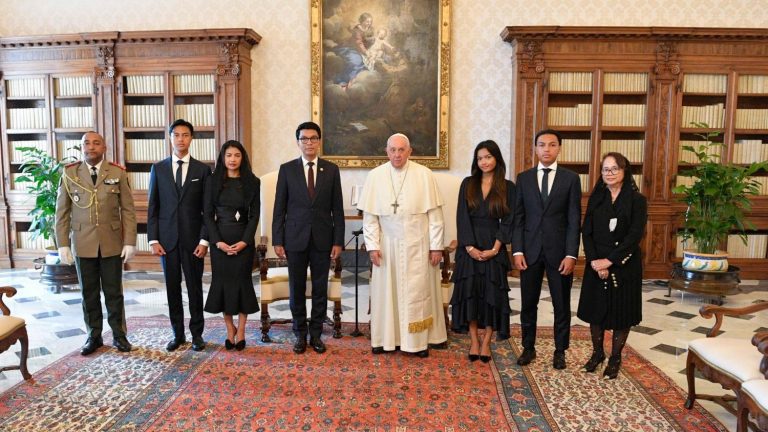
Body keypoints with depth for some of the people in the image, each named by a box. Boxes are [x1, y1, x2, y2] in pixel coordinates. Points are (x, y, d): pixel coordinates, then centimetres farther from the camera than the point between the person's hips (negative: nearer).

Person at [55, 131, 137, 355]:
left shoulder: (118, 173, -1)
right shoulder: (69, 174, 2)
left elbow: (128, 210, -2)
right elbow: (62, 212, 3)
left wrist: (130, 242, -7)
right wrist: (63, 244, -1)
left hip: (112, 243, -1)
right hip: (83, 244, 1)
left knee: (114, 292, 8)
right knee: (89, 293, 10)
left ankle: (119, 334, 21)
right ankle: (93, 336, 23)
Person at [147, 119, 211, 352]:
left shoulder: (202, 170, 2)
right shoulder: (158, 168, 7)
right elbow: (152, 207, 6)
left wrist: (204, 240, -7)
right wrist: (153, 239, -1)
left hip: (192, 239, -1)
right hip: (167, 239, 2)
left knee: (195, 288, 5)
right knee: (172, 288, 8)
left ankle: (197, 334, 17)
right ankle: (178, 334, 21)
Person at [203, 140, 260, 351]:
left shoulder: (252, 182, 2)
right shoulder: (213, 181, 3)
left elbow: (254, 215, -1)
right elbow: (207, 214, 0)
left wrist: (244, 241, -11)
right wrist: (218, 241, -10)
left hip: (244, 240, -1)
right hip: (219, 240, 1)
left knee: (242, 281, 2)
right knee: (222, 281, 3)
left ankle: (241, 331, 12)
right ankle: (229, 329, 16)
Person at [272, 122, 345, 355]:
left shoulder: (331, 169, 4)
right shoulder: (287, 169, 2)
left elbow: (337, 208, 3)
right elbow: (279, 208, 2)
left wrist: (338, 241, -2)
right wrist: (277, 240, -3)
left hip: (323, 239, 1)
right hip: (295, 238, 0)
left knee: (320, 289, 7)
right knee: (297, 289, 7)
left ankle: (316, 334, 21)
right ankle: (300, 335, 21)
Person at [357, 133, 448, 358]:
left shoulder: (424, 174, -6)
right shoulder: (375, 176, -2)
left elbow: (435, 213, -4)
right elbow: (369, 215, 0)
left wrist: (436, 246, -6)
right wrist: (372, 246, -5)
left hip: (418, 245, -1)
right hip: (387, 245, 2)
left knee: (418, 292, 6)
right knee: (387, 291, 8)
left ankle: (419, 340, 18)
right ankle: (386, 338, 21)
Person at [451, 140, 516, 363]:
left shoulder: (508, 187, 2)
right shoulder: (468, 184, 5)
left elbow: (508, 221, -2)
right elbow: (462, 218, -1)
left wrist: (494, 249, -11)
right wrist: (470, 247, -10)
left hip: (494, 248, -1)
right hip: (469, 248, 1)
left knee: (492, 294, 2)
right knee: (469, 292, 1)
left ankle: (486, 341, 14)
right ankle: (474, 341, 12)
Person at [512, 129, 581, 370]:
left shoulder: (571, 178, 1)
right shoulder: (524, 178, 6)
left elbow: (574, 220, -2)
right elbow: (518, 217, 3)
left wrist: (571, 254, -10)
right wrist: (517, 250, -5)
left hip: (559, 251, -1)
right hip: (530, 250, 1)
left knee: (561, 305, 9)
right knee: (528, 303, 9)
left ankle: (560, 351, 25)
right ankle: (528, 348, 25)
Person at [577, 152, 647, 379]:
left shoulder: (637, 200, -5)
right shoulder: (596, 198, 5)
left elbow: (635, 235, -13)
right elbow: (587, 232, 0)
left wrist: (609, 261, -17)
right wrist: (595, 261, -13)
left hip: (625, 266, -3)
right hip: (596, 264, 3)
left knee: (622, 312, 7)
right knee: (596, 309, 11)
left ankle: (615, 357, 24)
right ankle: (597, 352, 29)